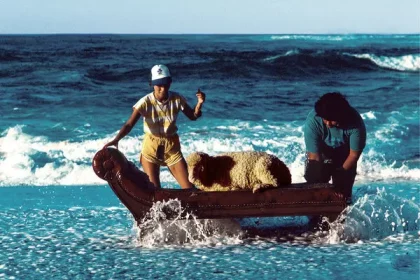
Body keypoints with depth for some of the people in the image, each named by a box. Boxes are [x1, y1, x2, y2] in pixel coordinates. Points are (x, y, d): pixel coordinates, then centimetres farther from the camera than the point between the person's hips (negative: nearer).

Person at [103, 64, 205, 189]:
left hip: (172, 146, 2)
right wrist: (116, 140, -42)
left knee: (189, 188, -1)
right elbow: (129, 124, -25)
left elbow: (193, 116, 2)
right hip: (151, 147, -2)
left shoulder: (177, 99, -10)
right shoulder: (145, 103, -19)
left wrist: (199, 104, -19)